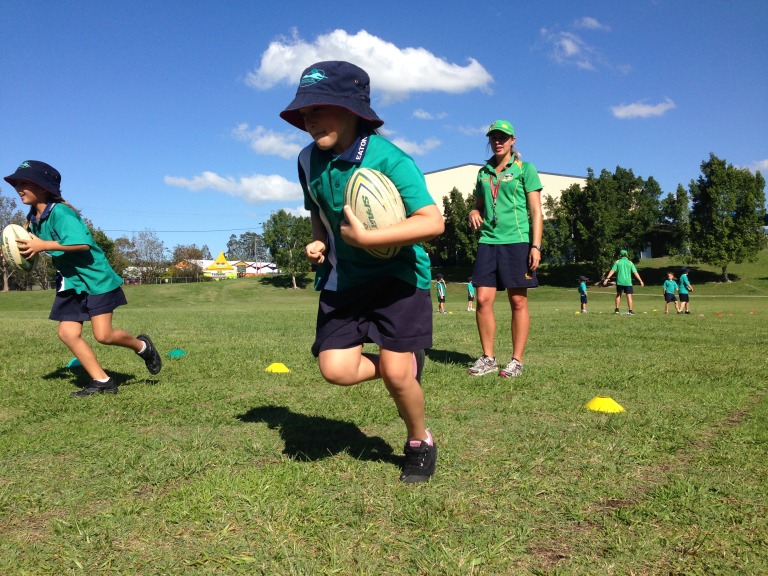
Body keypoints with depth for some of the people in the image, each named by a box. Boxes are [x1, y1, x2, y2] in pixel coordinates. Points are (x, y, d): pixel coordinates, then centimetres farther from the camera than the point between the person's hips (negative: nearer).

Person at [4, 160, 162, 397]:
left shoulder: (59, 212, -21)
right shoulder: (33, 218, 6)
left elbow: (83, 243, -32)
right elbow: (32, 246, 18)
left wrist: (45, 245, -31)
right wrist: (21, 251, -2)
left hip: (96, 278, -9)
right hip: (70, 282, 9)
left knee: (103, 335, -10)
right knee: (67, 333, 0)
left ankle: (142, 346, 20)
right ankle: (102, 381, 7)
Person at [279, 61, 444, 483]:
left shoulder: (388, 158, -19)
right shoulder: (309, 161, 1)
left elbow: (432, 222, -27)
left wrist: (364, 237, -29)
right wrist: (318, 242, -1)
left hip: (398, 275, -5)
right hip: (342, 279, 6)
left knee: (395, 372, -8)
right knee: (336, 369, -8)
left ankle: (419, 441, 24)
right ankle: (407, 363, 23)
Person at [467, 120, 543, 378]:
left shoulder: (525, 169, 4)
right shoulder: (483, 172, 17)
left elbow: (536, 210, -1)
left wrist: (536, 245, -11)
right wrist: (474, 213, 2)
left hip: (516, 241, -4)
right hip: (488, 242, 4)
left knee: (518, 301, -1)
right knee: (483, 300, -2)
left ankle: (517, 360, 6)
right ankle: (488, 358, 9)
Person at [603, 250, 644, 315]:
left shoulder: (617, 262, 4)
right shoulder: (630, 263, 5)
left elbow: (612, 271, -5)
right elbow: (635, 273, 2)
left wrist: (607, 278, -7)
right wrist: (640, 281, 7)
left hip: (619, 282, 1)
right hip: (628, 282, -1)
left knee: (618, 295, 15)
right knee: (629, 296, 2)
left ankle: (617, 309, 11)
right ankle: (630, 311, -1)